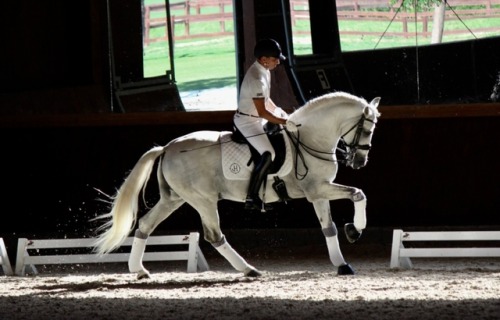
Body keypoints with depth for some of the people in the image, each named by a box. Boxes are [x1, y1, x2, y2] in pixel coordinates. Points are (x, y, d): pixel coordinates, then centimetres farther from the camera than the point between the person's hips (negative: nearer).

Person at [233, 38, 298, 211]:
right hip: (248, 121, -11)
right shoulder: (257, 78, -28)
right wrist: (284, 122, -24)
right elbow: (262, 112, -27)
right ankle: (251, 199, -25)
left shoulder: (263, 70, 4)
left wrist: (279, 111, 8)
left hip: (256, 119, 11)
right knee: (268, 154, -23)